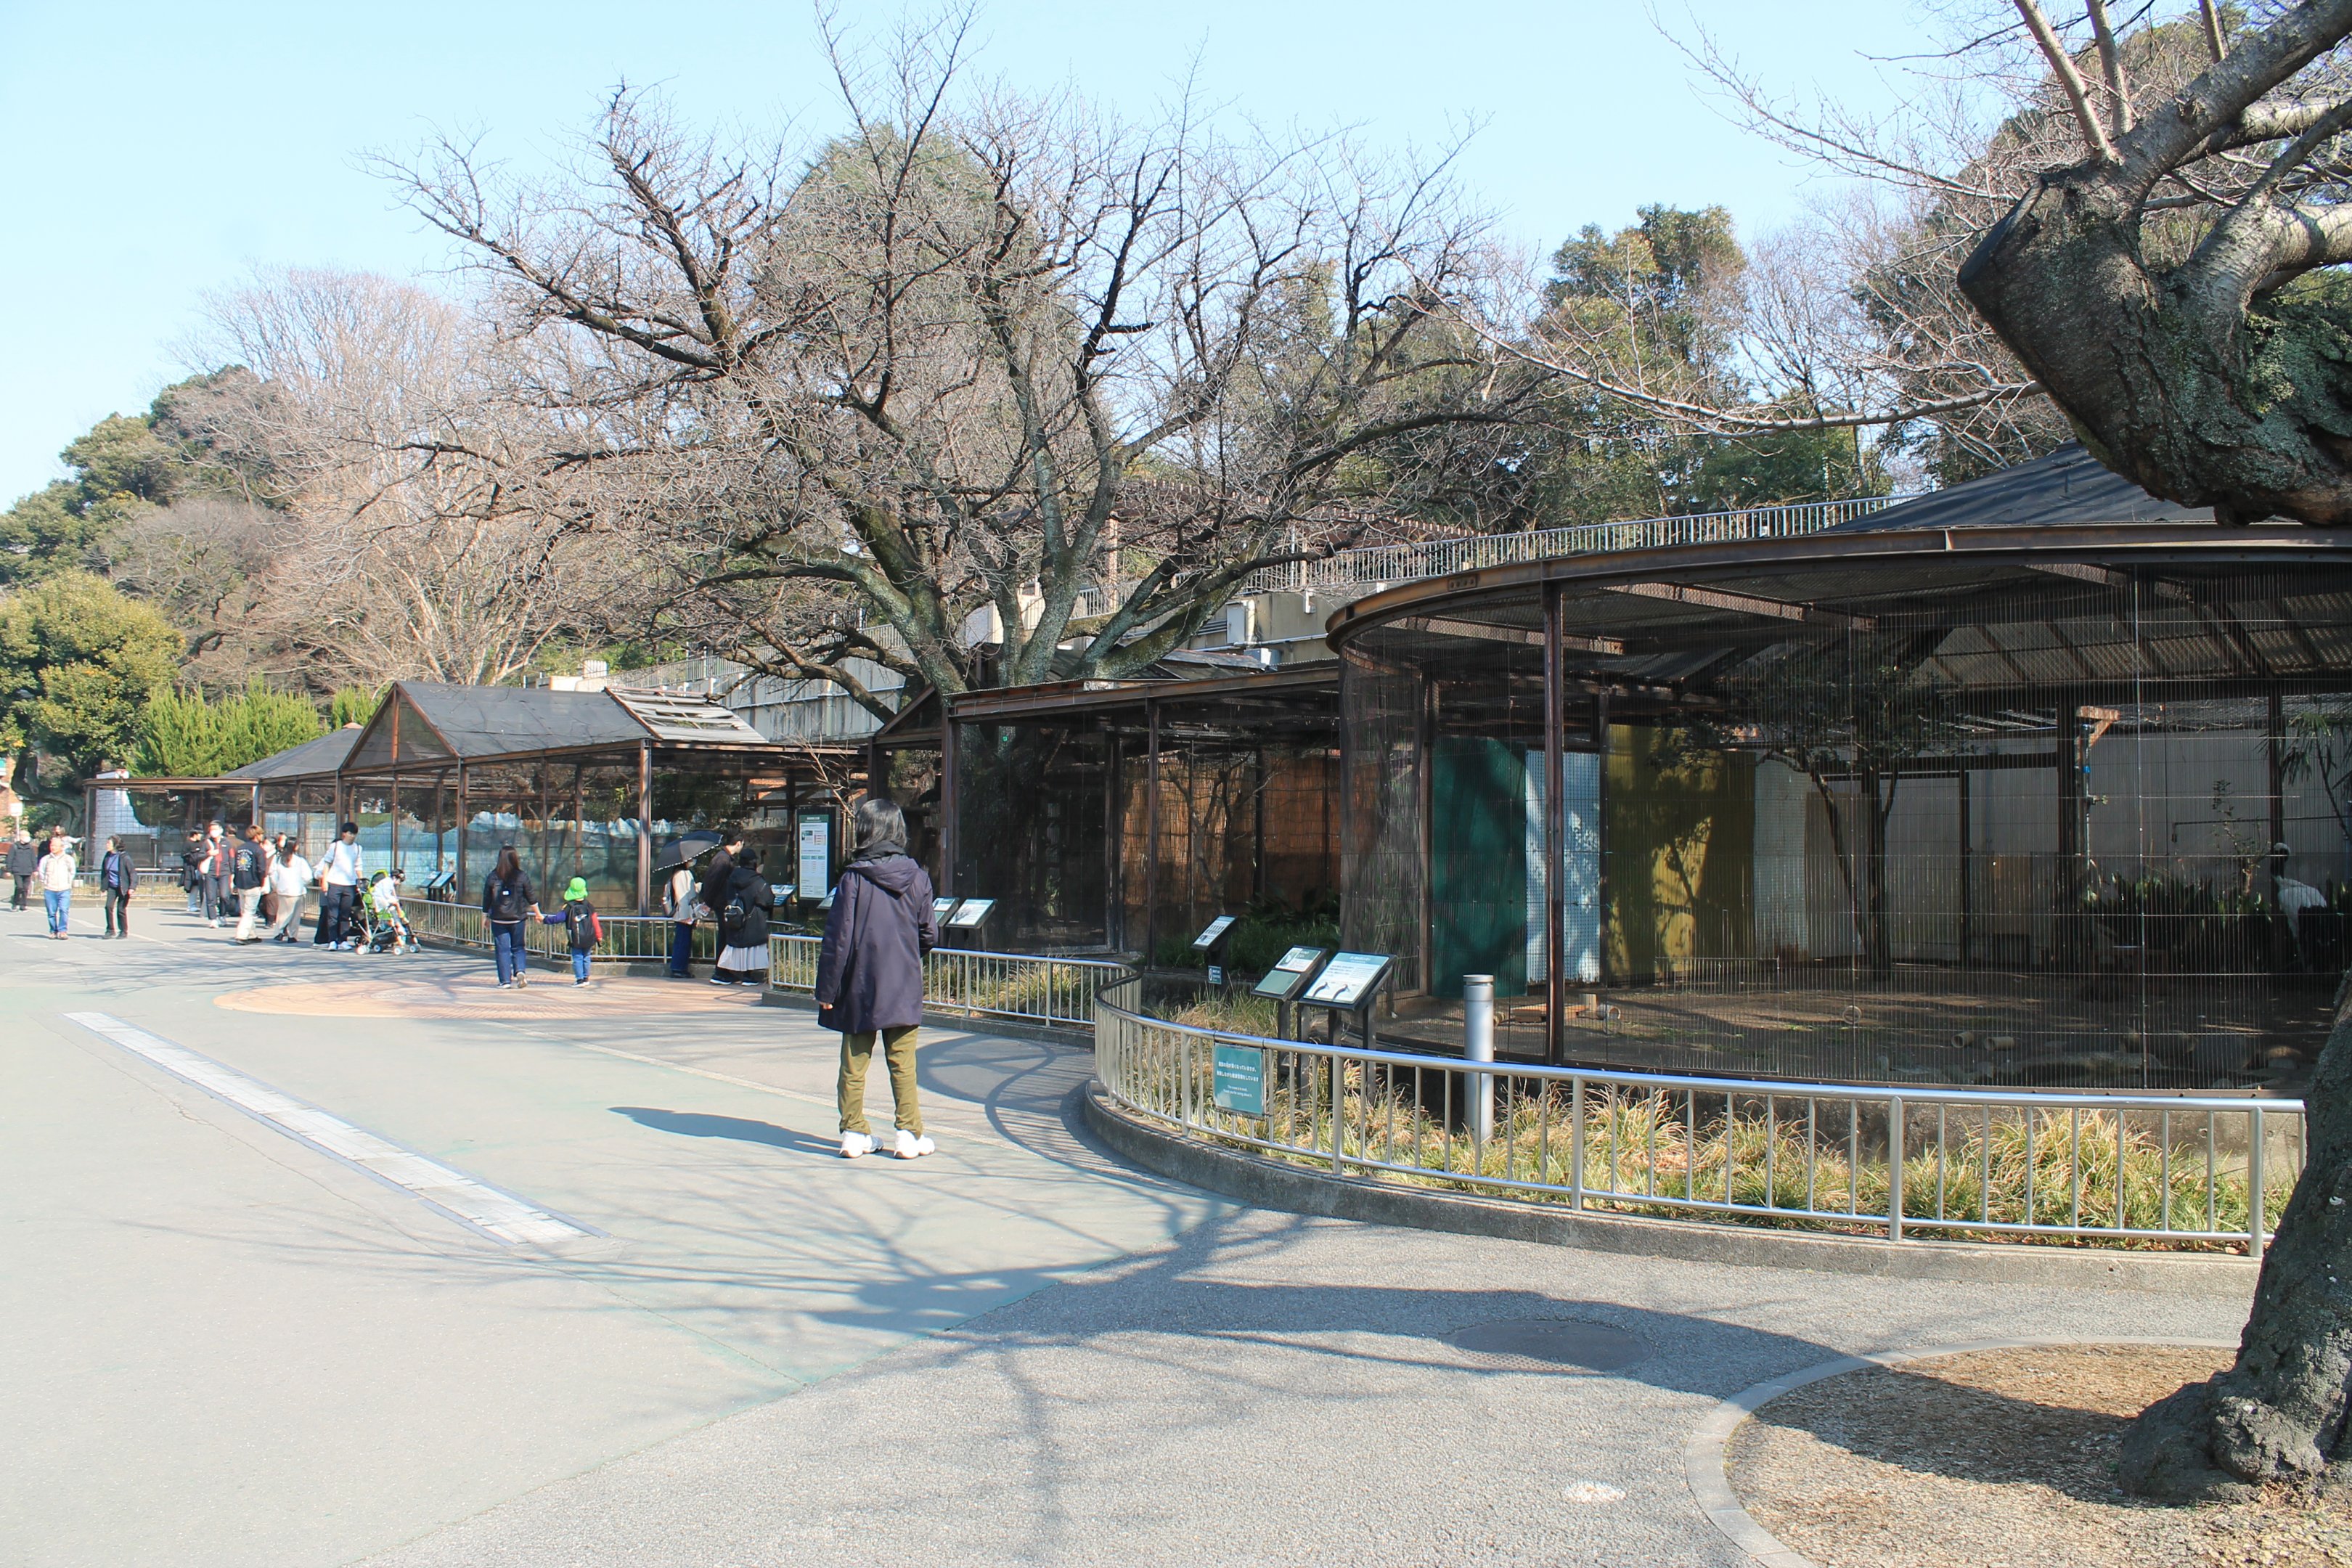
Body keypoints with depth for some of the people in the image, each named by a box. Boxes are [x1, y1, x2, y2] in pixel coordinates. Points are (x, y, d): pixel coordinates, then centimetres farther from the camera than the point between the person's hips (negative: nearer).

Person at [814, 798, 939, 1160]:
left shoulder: (853, 879, -10)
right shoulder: (917, 878, -1)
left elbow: (838, 939, -10)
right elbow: (930, 935, 4)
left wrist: (826, 989, -3)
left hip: (860, 989, -2)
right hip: (904, 991, 2)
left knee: (854, 1063, 8)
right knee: (903, 1064, 7)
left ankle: (854, 1133, 12)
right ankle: (909, 1134, 8)